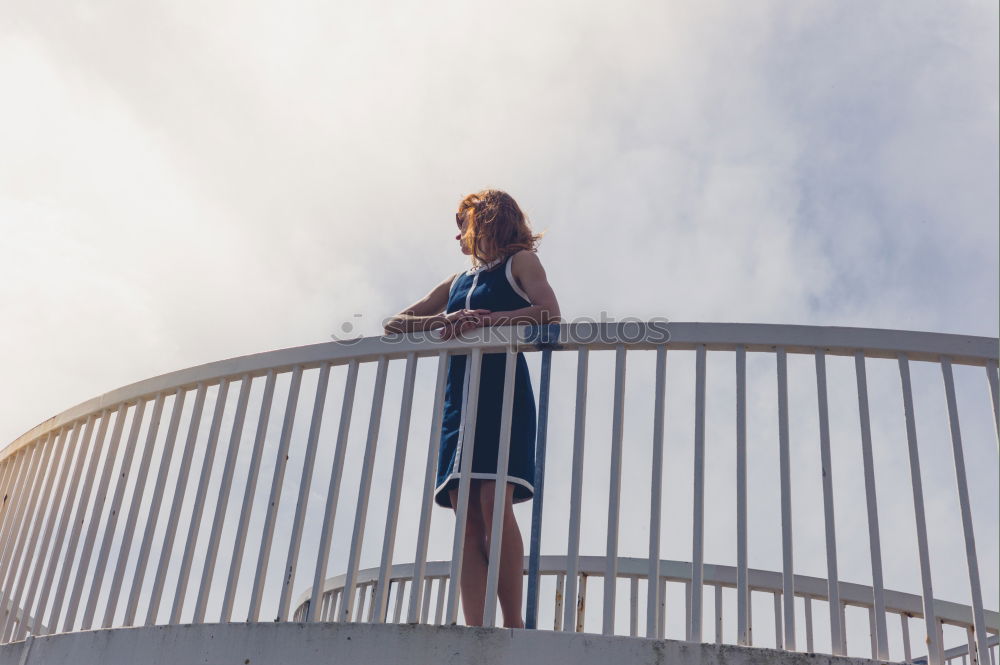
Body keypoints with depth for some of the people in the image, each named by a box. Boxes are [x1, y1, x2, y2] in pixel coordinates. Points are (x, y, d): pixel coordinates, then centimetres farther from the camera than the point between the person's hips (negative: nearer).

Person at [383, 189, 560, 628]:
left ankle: (513, 624, -19)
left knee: (493, 502, -21)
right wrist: (445, 321, 2)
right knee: (466, 517, -8)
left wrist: (484, 321, -13)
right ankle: (475, 631, -14)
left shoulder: (520, 262, 13)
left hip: (502, 389, -5)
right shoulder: (456, 283, 29)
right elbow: (395, 324, 22)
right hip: (458, 396, 6)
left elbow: (549, 312, -7)